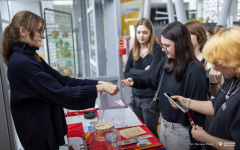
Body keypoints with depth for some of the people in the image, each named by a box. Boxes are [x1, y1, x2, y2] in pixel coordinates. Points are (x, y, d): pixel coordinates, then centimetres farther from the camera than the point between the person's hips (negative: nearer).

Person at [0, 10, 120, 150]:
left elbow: (62, 80, 2)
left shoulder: (32, 57, 7)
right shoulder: (21, 63, -25)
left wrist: (98, 83, -7)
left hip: (48, 127, 9)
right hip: (39, 134, -9)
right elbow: (61, 94, -28)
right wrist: (101, 88, -24)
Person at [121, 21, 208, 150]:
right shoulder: (166, 61, -4)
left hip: (181, 131, -7)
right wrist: (135, 82, -8)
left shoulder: (194, 72, -26)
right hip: (164, 123, 7)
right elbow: (152, 80, 11)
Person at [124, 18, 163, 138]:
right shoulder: (134, 50, 5)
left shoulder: (156, 49, -10)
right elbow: (126, 74, 1)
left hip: (150, 98, -5)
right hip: (136, 97, 5)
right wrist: (143, 72, -11)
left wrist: (133, 71, -6)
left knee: (150, 133, 10)